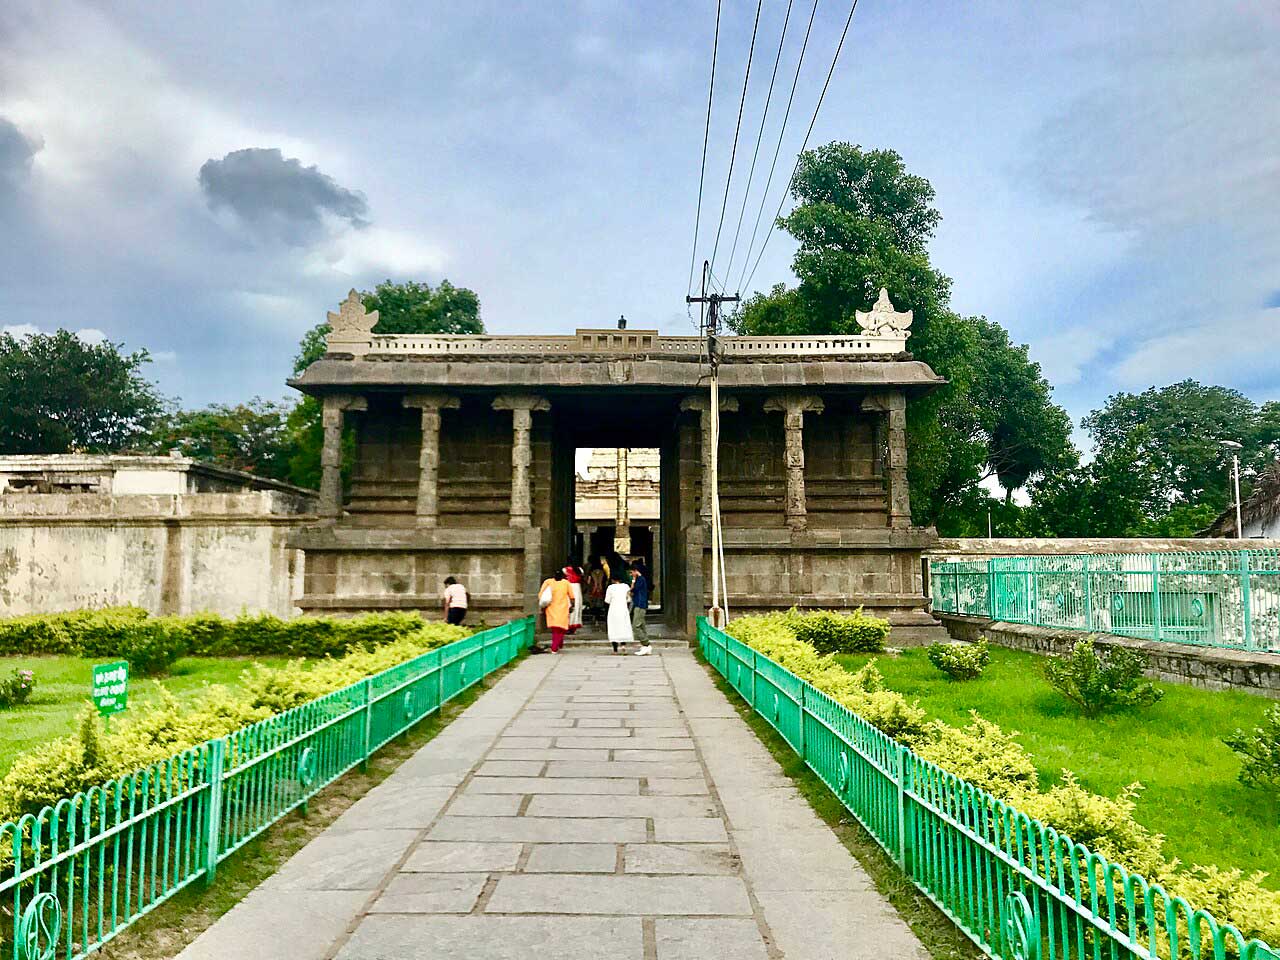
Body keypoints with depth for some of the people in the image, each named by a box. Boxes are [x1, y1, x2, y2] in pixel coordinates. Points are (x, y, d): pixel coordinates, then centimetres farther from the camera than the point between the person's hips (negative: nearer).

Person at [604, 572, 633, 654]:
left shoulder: (611, 587, -6)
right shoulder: (626, 586, 1)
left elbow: (607, 601, -5)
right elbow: (629, 600, 4)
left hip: (613, 610, -2)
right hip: (624, 610, 2)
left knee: (614, 629, 4)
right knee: (624, 628, 11)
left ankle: (615, 649, 5)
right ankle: (623, 644, -11)